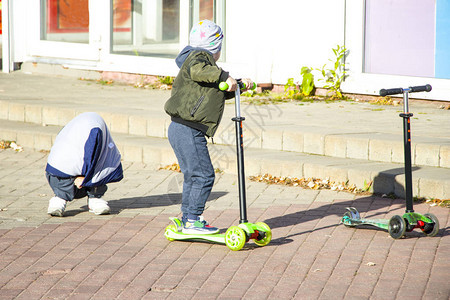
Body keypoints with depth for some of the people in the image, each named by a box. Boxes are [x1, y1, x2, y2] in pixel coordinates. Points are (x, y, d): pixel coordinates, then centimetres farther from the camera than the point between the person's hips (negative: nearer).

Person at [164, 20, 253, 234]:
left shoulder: (202, 59, 25)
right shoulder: (198, 57, -6)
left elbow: (222, 92, 30)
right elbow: (197, 70, -32)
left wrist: (240, 84, 15)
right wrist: (224, 76, -32)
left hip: (181, 130, 11)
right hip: (188, 130, -11)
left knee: (192, 176, 17)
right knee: (204, 174, -9)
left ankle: (188, 218, 23)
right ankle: (192, 221, -8)